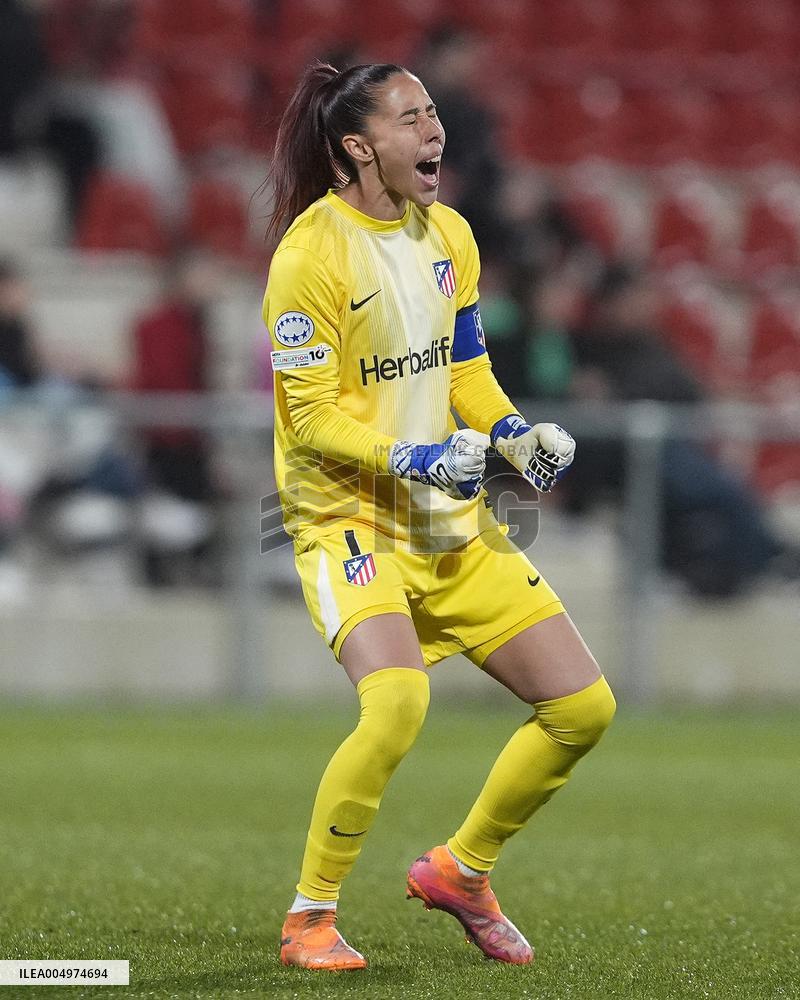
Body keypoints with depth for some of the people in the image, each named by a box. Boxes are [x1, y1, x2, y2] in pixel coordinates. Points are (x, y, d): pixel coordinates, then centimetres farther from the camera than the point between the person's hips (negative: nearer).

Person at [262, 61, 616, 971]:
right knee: (396, 701, -32)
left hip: (451, 521, 7)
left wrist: (517, 435, -2)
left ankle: (460, 869, 23)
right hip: (348, 515, -7)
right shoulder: (313, 252, -15)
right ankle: (308, 920, -14)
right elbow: (312, 416, -16)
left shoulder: (449, 236, 8)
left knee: (584, 706, 3)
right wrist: (415, 461, -27)